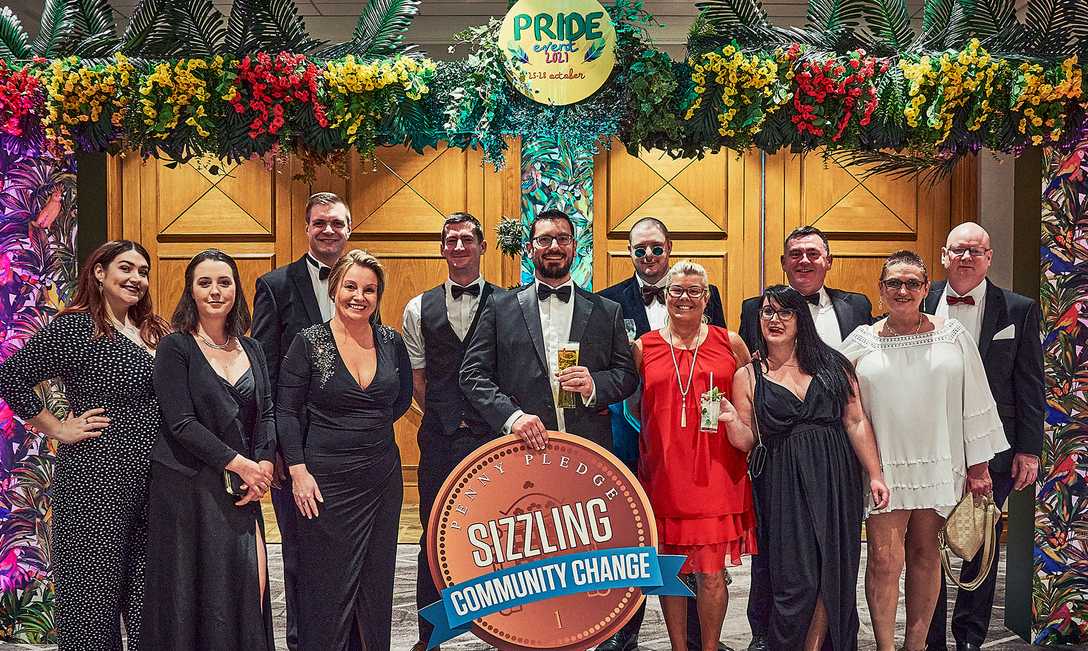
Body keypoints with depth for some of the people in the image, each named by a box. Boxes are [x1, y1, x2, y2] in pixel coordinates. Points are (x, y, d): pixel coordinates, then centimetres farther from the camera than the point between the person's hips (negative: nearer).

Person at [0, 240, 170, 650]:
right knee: (94, 586, 3)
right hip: (95, 478, -6)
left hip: (151, 477, 7)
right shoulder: (75, 326, -9)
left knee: (146, 589, 13)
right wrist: (59, 429, -10)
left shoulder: (153, 332, 12)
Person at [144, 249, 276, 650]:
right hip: (187, 485, -4)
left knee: (248, 582, 2)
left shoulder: (251, 349, 11)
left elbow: (267, 414, 10)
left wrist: (263, 465, -7)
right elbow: (181, 423, -12)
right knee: (193, 589, 1)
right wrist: (240, 463, -14)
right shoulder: (175, 347, -5)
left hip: (242, 488, 5)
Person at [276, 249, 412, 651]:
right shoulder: (308, 342, -7)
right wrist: (298, 470, -13)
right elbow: (286, 411, -6)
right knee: (328, 583, 5)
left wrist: (371, 427, 9)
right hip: (326, 479, -3)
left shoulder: (391, 341, 3)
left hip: (382, 476, 4)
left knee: (376, 581, 12)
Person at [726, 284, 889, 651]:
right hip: (785, 484, -2)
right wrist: (730, 420, -17)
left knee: (833, 576, 4)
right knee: (796, 582, -5)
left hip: (837, 478, 2)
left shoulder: (830, 364, 6)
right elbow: (746, 442, 4)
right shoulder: (748, 376, 4)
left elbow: (856, 421, 4)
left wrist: (875, 475, -2)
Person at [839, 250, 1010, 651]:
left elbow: (974, 402, 5)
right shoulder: (860, 342, 2)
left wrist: (978, 466, 3)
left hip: (938, 465, 1)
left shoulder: (952, 335, 3)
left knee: (925, 556, 9)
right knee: (885, 560, -5)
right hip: (884, 467, -1)